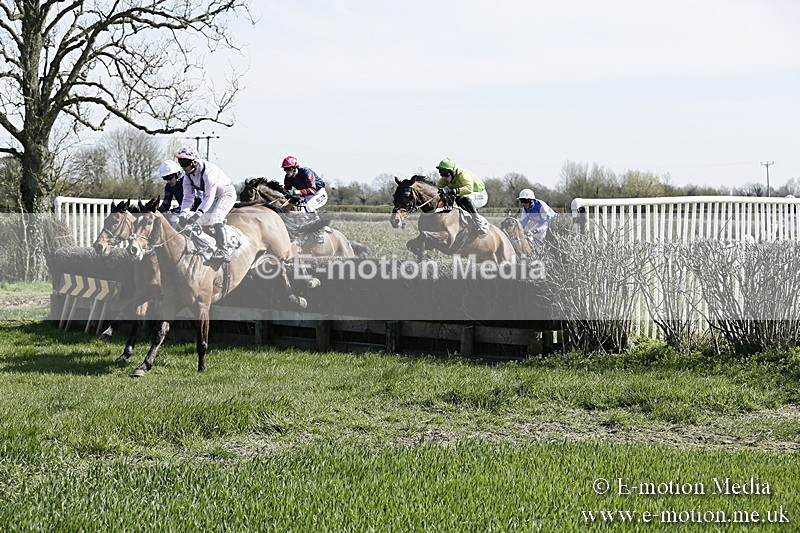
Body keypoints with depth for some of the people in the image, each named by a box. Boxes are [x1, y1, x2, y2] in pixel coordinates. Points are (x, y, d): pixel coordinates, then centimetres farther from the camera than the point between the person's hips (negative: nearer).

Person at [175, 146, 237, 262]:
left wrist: (198, 213, -48)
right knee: (201, 222, 2)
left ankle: (223, 252, -28)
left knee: (215, 219, -26)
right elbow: (188, 198, -11)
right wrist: (183, 213, -30)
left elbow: (209, 196, -39)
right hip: (213, 196, 9)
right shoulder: (188, 177, -9)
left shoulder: (208, 171, -35)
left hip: (227, 193, -9)